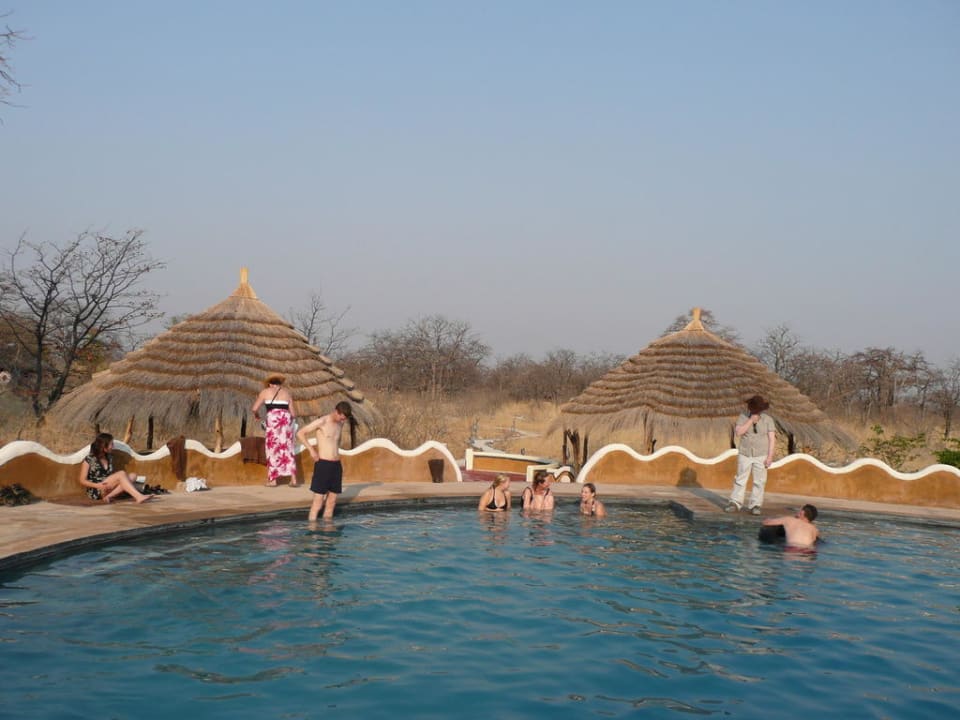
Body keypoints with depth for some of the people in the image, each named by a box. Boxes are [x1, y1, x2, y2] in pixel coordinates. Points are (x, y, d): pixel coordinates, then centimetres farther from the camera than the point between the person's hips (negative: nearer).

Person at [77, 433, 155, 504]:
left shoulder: (109, 458, 17)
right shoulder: (88, 460, -2)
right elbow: (82, 481, -4)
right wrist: (97, 485, -21)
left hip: (109, 489, 6)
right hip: (96, 492, -6)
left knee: (132, 476, -16)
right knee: (121, 473, -27)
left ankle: (109, 496, -32)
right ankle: (139, 497, -46)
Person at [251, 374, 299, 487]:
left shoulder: (265, 392, 11)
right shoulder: (287, 393, 17)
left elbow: (254, 408, 9)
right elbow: (293, 414, 14)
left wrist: (256, 415, 30)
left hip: (272, 420, -2)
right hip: (286, 420, 3)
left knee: (273, 449, 5)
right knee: (288, 449, 8)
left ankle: (272, 480, 6)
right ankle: (293, 479, 3)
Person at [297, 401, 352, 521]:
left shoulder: (340, 424, 11)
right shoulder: (321, 421, -10)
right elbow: (300, 433, -9)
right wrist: (311, 449, -13)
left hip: (337, 465, 6)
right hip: (323, 464, -6)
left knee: (332, 501, 8)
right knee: (318, 501, -6)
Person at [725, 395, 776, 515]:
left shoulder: (768, 419, -1)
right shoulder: (743, 417, 1)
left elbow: (772, 439, -4)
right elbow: (738, 433, -10)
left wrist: (770, 456, -10)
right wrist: (751, 421, -16)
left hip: (761, 455, -1)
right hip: (745, 454, 1)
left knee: (759, 481, -1)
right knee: (740, 479, 3)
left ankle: (755, 506, 4)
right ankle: (735, 504, 7)